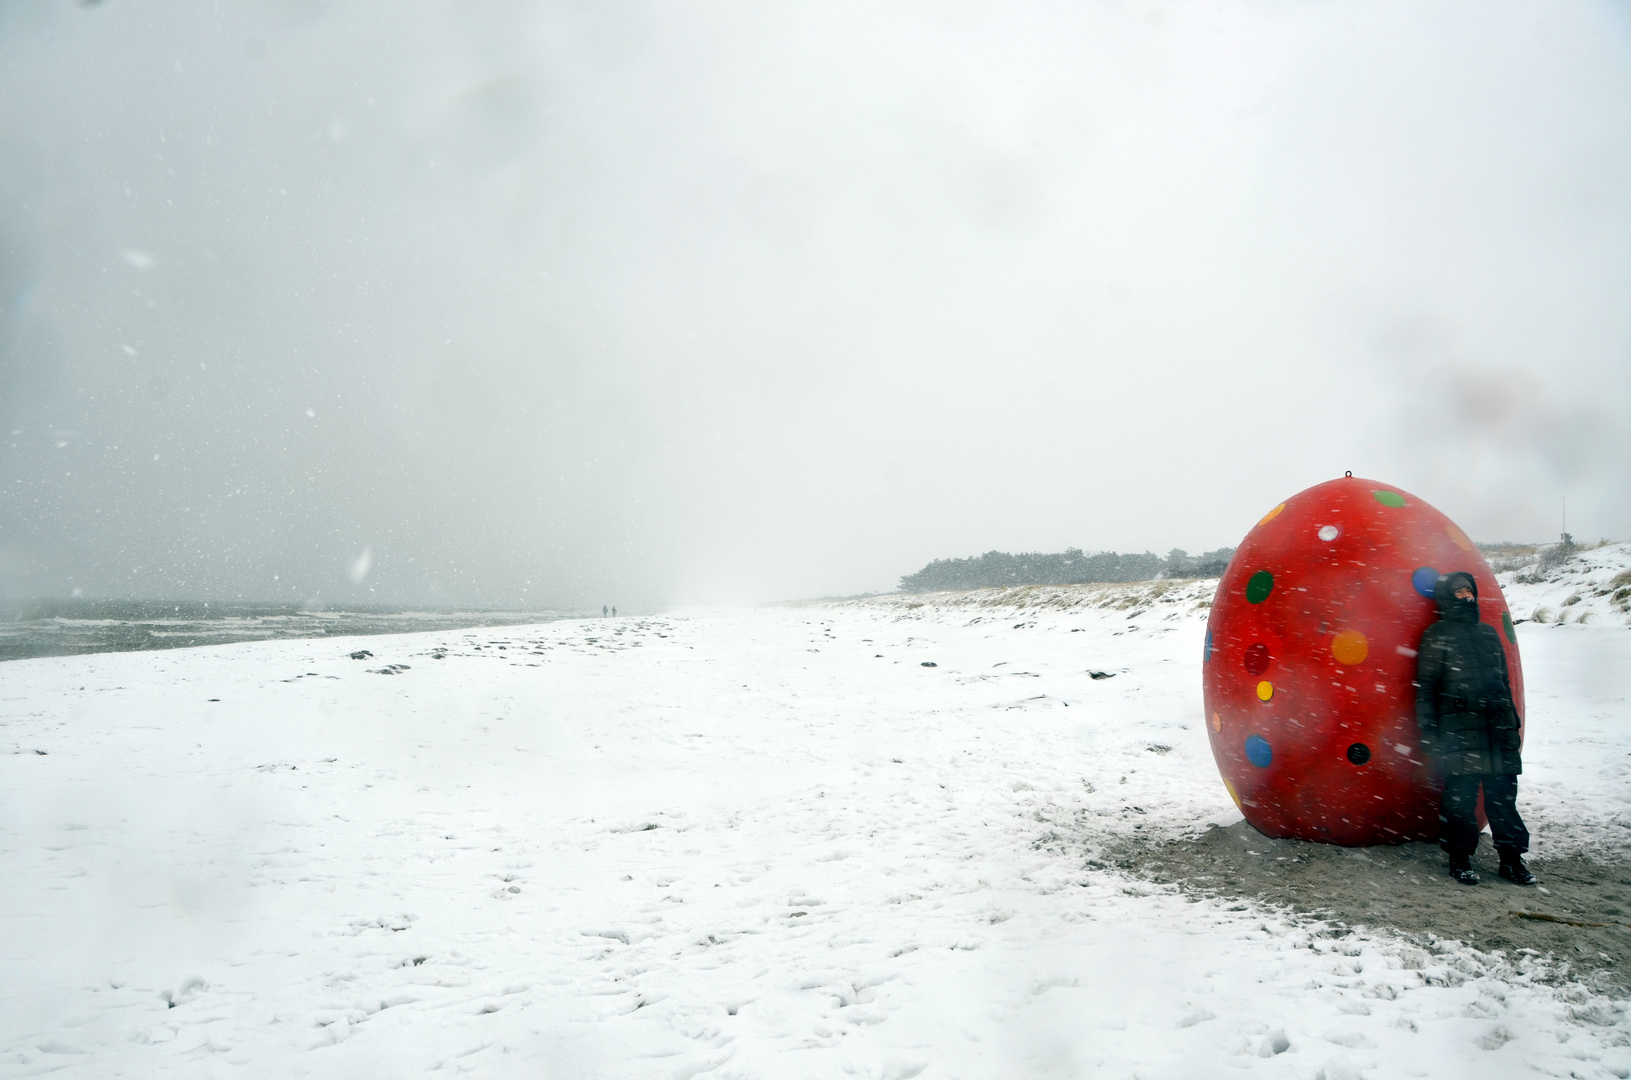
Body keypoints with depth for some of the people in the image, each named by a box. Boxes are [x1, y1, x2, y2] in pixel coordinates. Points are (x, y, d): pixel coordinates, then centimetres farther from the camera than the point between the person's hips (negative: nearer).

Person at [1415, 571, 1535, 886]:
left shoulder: (1488, 633, 20)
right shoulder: (1437, 636, 2)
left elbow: (1503, 681, 25)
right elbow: (1425, 688, -1)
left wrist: (1513, 722, 20)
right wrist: (1429, 732, -7)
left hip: (1498, 731, 5)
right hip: (1460, 733, -5)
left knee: (1503, 795, 5)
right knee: (1460, 797, -3)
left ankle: (1512, 858, 13)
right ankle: (1459, 859, 7)